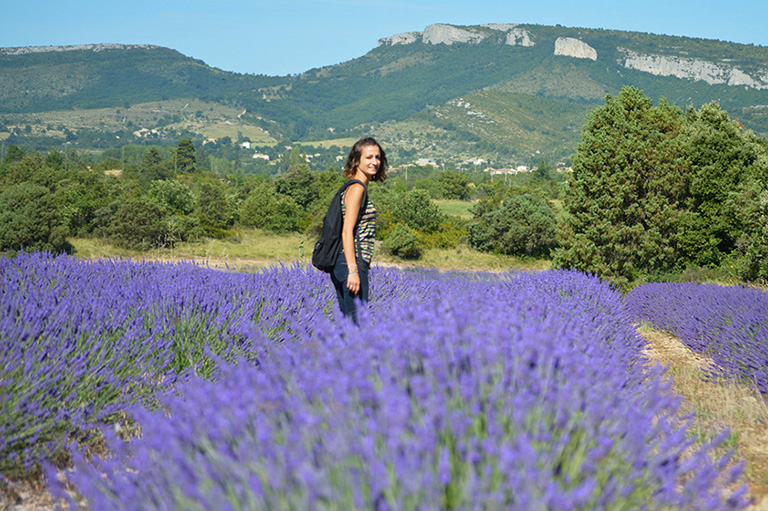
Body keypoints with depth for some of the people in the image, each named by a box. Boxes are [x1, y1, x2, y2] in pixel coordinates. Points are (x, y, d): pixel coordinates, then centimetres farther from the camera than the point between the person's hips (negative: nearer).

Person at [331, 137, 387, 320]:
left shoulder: (359, 188, 18)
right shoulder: (357, 188, -10)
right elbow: (347, 231, -17)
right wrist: (353, 270, -23)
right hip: (351, 263, -10)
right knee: (357, 321, -9)